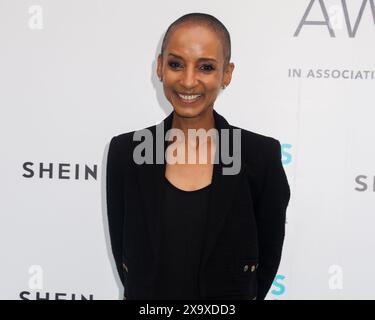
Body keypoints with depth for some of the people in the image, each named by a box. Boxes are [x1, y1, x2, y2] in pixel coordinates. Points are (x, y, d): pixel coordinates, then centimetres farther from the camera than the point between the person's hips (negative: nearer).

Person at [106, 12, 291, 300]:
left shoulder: (261, 156, -15)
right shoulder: (125, 152, -11)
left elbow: (268, 255, -6)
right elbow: (121, 250, -2)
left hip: (229, 294, -1)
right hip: (146, 292, 1)